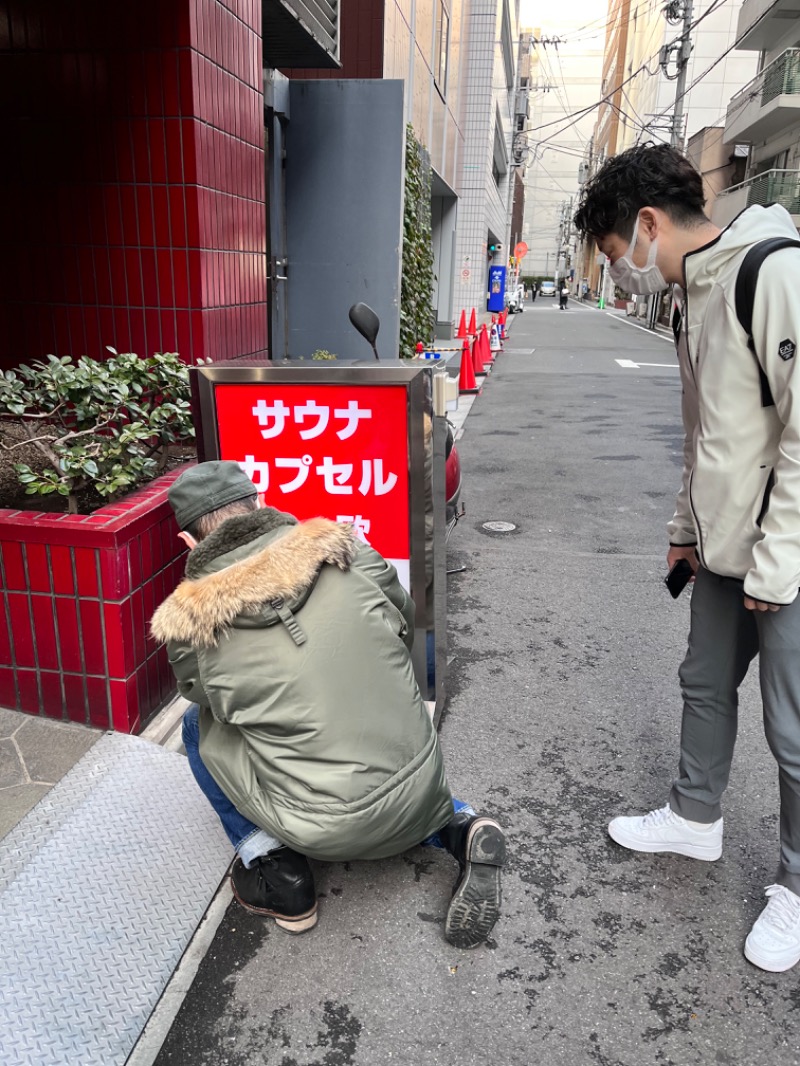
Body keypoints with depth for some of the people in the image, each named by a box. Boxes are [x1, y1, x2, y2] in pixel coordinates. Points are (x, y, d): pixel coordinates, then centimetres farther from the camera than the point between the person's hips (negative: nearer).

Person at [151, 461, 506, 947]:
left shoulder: (190, 628, -10)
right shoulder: (343, 551, -7)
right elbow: (405, 628, 9)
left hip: (328, 832, -2)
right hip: (422, 794, 3)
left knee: (199, 725, 17)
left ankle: (276, 871, 13)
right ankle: (459, 827, 15)